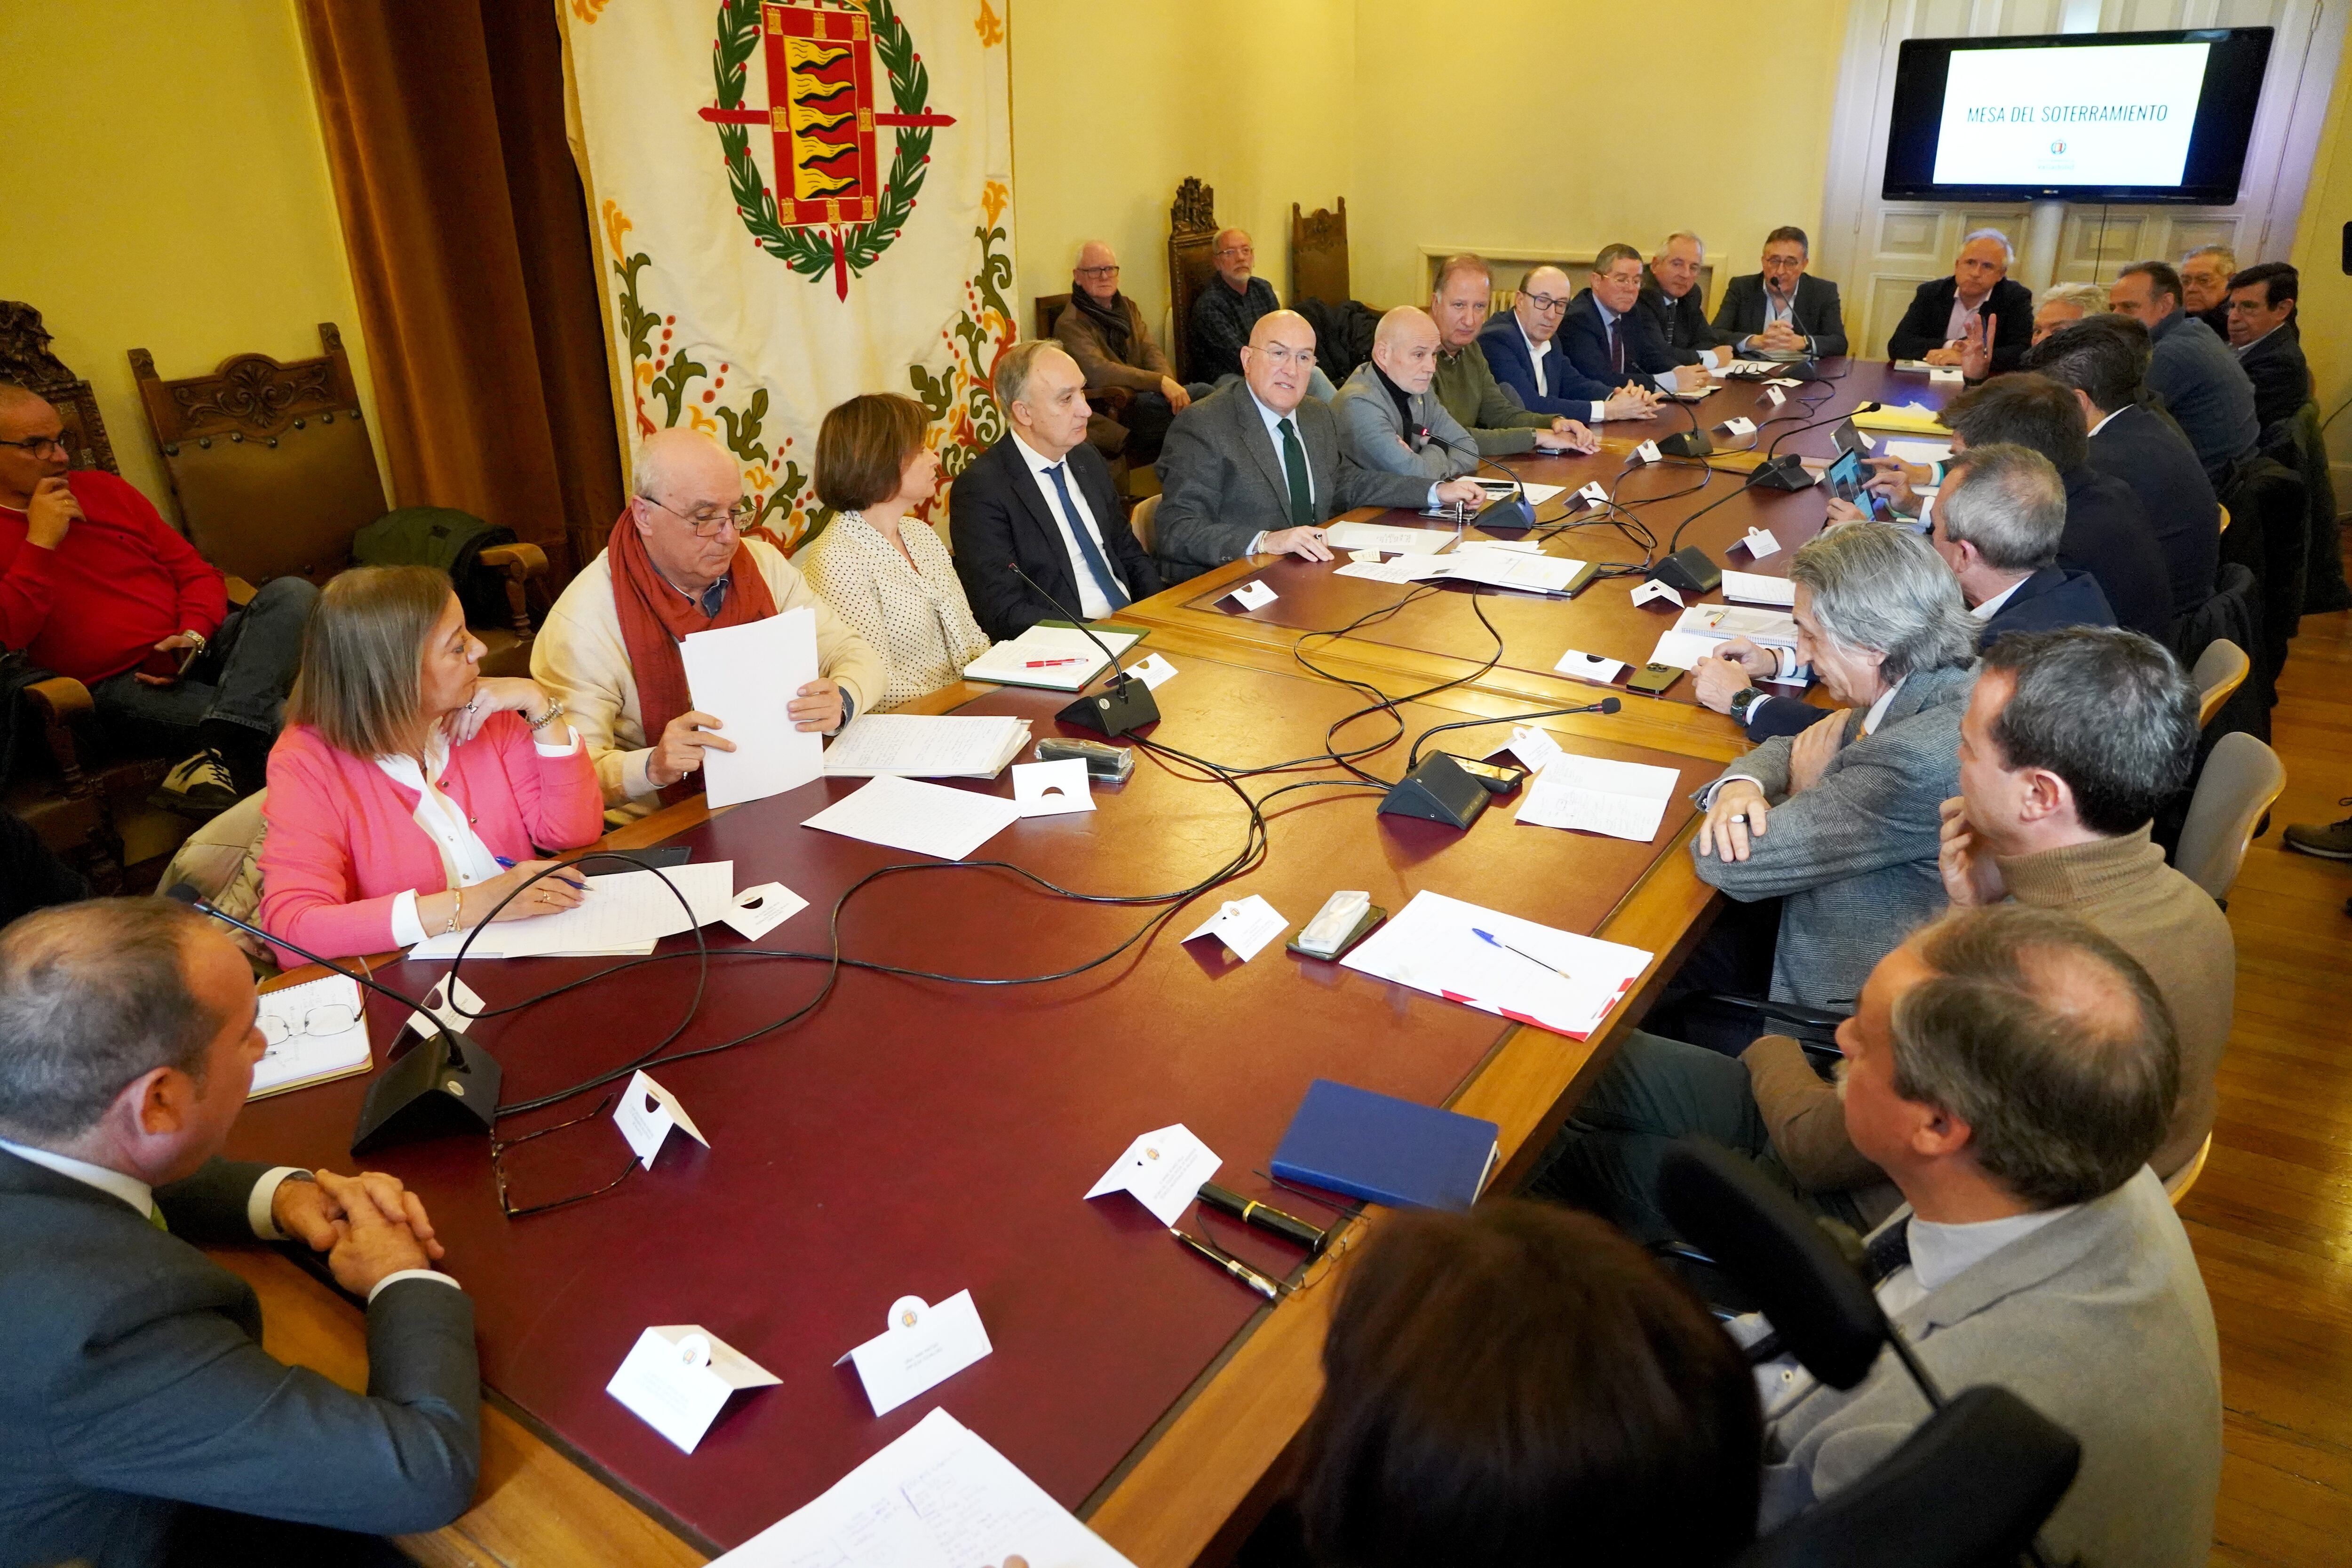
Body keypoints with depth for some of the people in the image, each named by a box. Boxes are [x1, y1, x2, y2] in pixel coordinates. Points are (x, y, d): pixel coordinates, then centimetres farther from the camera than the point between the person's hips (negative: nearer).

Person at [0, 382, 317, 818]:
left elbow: (195, 571, 15)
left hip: (199, 647, 7)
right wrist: (40, 543, -12)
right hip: (120, 684, -7)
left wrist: (194, 635, -6)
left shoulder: (102, 488, 17)